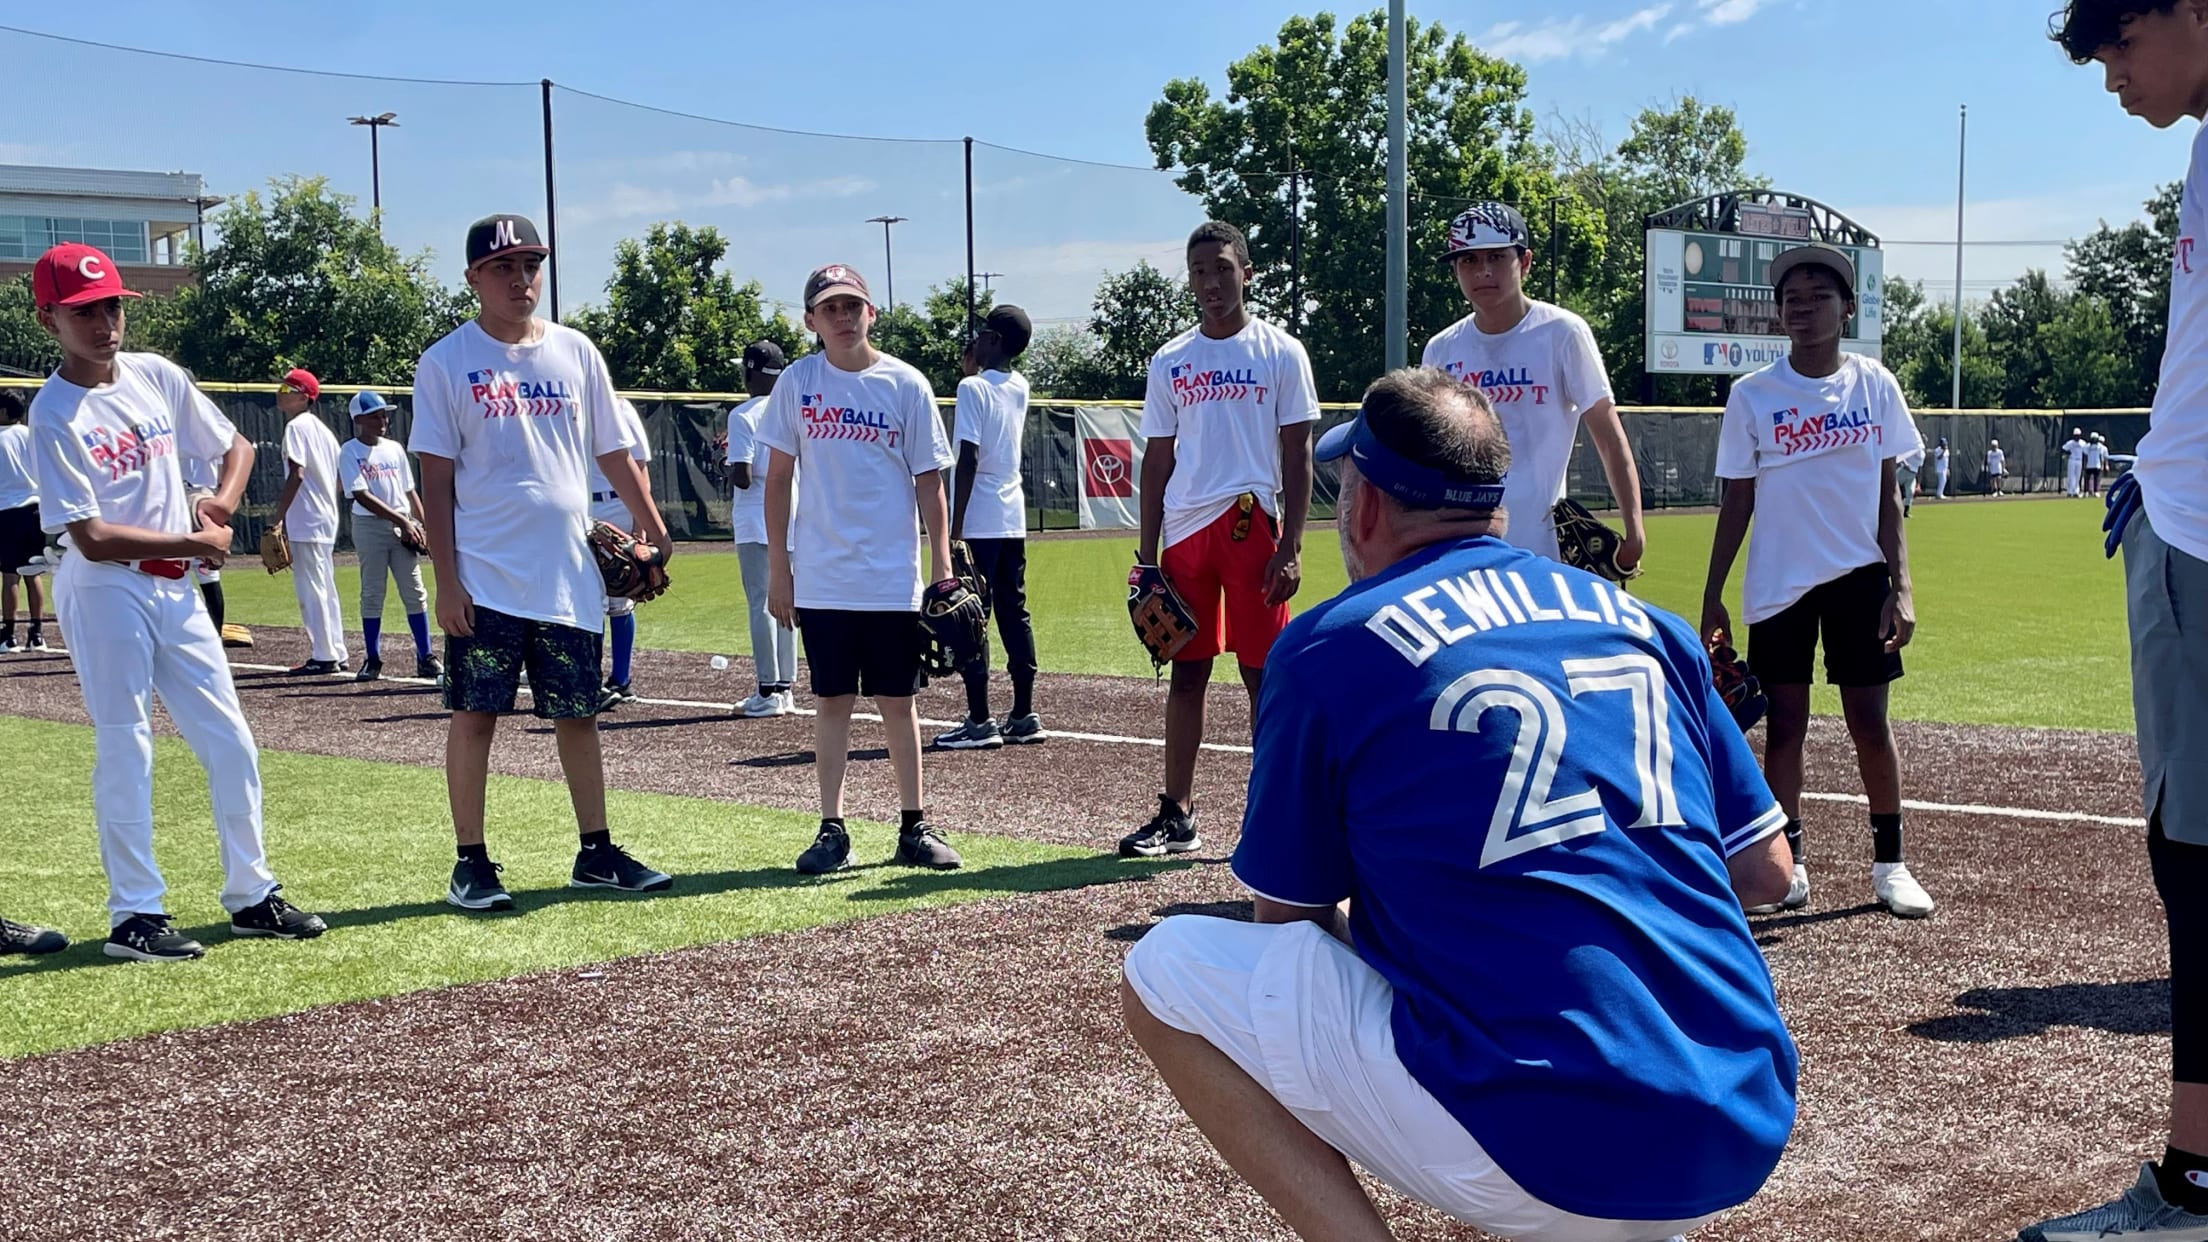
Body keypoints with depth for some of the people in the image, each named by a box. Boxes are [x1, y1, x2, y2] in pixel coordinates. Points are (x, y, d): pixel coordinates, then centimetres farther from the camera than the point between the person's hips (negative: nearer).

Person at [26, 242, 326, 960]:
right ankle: (134, 916, 5)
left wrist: (223, 504, -2)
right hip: (105, 596, -6)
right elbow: (93, 538, -18)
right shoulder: (54, 415, -13)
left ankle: (252, 896, 18)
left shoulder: (157, 376, 5)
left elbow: (235, 447, 17)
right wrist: (197, 542, -11)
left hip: (175, 588, 6)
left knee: (231, 742, 7)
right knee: (125, 751, -3)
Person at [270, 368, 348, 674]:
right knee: (326, 588, 14)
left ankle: (324, 656, -5)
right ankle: (336, 654, 17)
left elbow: (296, 474, -21)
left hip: (306, 521, -10)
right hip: (327, 519, 10)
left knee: (311, 589, -6)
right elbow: (336, 479, 18)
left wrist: (278, 518, -21)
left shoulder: (297, 427, -12)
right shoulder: (322, 429, 16)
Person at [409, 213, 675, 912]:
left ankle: (596, 854, 18)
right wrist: (445, 581, -10)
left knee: (578, 715, 9)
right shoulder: (447, 363, -1)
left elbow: (613, 454, 15)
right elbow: (436, 479, -4)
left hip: (570, 578, 4)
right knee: (475, 715, -1)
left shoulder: (575, 352, 9)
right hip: (486, 579, -3)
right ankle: (472, 862, 8)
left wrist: (654, 531, 9)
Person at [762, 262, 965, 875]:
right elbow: (779, 477, 7)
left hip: (893, 577, 0)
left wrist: (943, 568, -2)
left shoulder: (906, 384, 0)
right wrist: (777, 566, 3)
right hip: (821, 578, 1)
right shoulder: (798, 382, 2)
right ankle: (831, 830, 11)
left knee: (898, 701, 6)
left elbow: (928, 482, 2)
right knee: (833, 700, 5)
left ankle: (915, 826, 15)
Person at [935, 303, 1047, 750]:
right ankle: (1023, 717, 12)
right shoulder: (1020, 388, 10)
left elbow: (968, 460, -17)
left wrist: (955, 527, -16)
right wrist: (974, 371, 20)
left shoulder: (973, 387, -12)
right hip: (1014, 519, 8)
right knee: (1014, 616, 10)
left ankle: (980, 722, -5)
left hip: (979, 522, -8)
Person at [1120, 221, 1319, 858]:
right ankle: (1177, 814, 12)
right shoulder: (1170, 362, 12)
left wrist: (1290, 547, -10)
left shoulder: (1280, 352, 1)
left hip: (1253, 524, -4)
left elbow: (1298, 456, -1)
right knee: (1186, 673, 7)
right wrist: (1146, 555, 8)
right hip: (1186, 529, 4)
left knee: (1262, 672, -1)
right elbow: (1157, 461, 13)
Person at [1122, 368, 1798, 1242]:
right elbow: (1766, 872, 17)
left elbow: (1288, 922, 9)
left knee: (1165, 971, 9)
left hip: (1535, 1163, -6)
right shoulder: (1648, 626, 12)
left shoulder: (1327, 647, 0)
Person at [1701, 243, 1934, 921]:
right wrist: (1712, 598, -1)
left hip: (1859, 576, 0)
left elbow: (1888, 494, 4)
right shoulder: (1752, 395, -2)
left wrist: (1900, 586, -3)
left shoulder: (1874, 384, 1)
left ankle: (1890, 862, 13)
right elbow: (1737, 502, 2)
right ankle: (1788, 863, 13)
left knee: (1870, 720, 2)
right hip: (1778, 584, 0)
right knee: (1785, 723, 3)